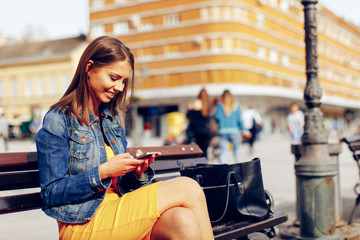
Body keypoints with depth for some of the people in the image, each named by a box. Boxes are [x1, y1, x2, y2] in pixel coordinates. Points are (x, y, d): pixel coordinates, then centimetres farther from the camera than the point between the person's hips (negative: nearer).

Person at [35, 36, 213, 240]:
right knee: (188, 189, -19)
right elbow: (51, 195, -9)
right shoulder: (58, 120, -6)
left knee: (184, 221, -28)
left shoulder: (115, 117, 14)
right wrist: (103, 171, -18)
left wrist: (137, 172, -5)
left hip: (117, 212, 6)